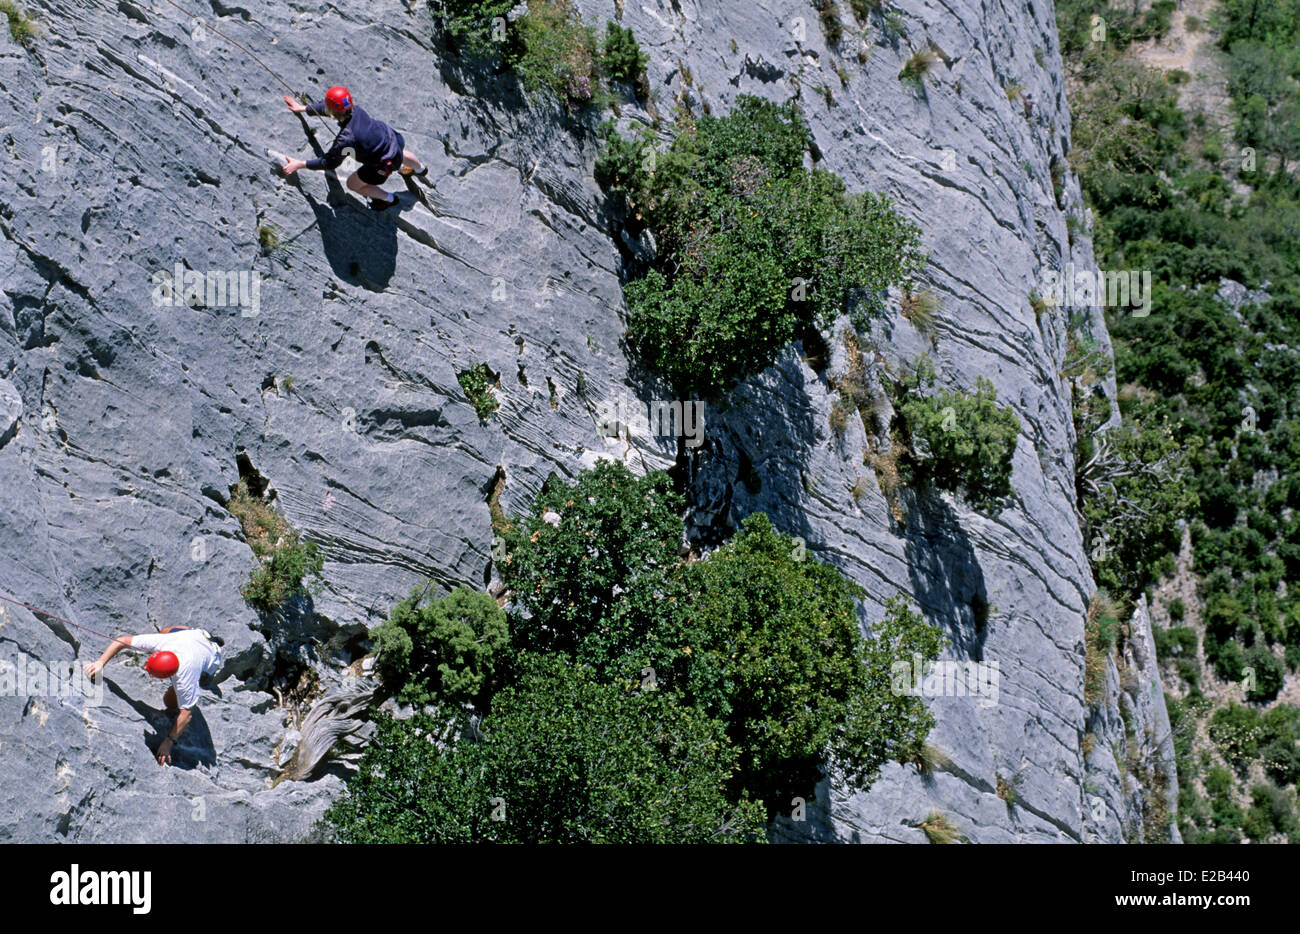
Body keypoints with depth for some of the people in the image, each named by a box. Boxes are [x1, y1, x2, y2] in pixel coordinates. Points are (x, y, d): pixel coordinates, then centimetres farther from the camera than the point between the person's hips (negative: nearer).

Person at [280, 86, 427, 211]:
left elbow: (330, 162, -25)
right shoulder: (354, 109, -17)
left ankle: (389, 199, 37)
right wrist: (303, 108, 13)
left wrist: (300, 164, -22)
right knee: (402, 154, 42)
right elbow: (328, 109, 4)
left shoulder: (346, 138, -38)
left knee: (353, 183, 16)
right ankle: (421, 169, 75)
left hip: (385, 164, -7)